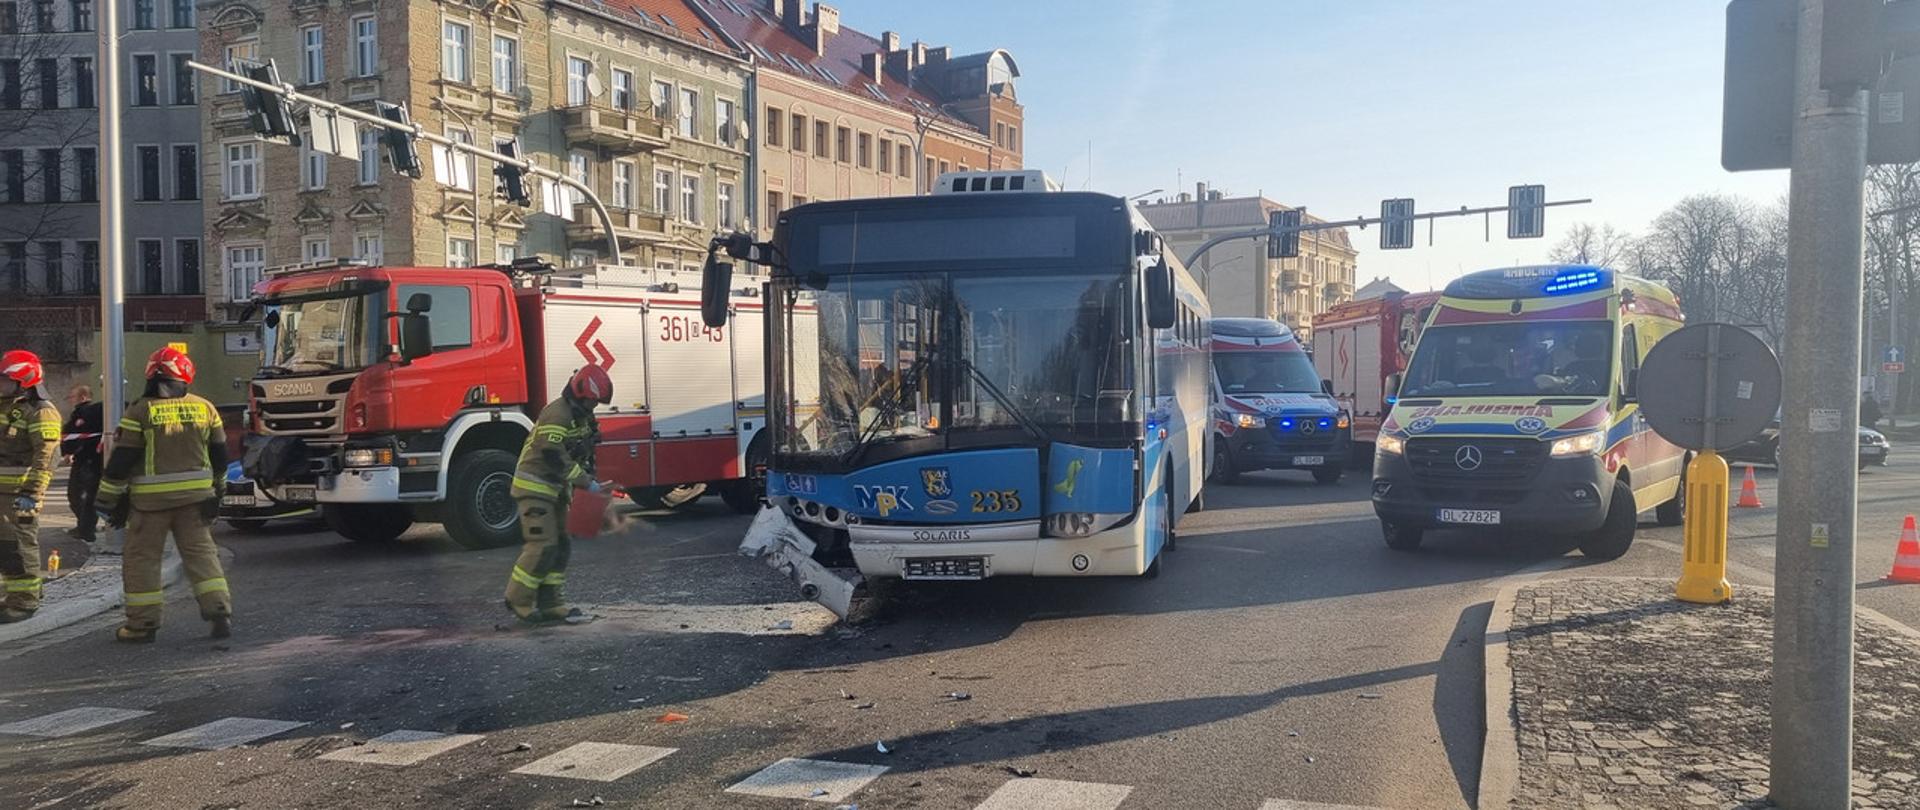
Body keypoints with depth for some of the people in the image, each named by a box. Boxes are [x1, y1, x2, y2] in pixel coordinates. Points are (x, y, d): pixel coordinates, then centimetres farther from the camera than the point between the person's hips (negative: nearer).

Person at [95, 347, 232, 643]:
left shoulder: (140, 412, -8)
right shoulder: (204, 408, 4)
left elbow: (120, 460, -6)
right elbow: (219, 455, 12)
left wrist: (109, 500, 3)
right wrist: (216, 490, 24)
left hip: (151, 498, -3)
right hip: (195, 495, 4)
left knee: (142, 558, 6)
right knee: (201, 552, 9)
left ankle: (142, 624, 9)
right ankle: (220, 612, 1)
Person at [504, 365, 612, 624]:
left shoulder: (581, 417, 12)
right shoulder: (556, 414, -20)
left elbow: (582, 454, 21)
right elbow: (554, 457, -27)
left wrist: (591, 480, 5)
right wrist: (586, 483, -23)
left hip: (555, 489, 10)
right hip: (534, 487, -10)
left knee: (561, 546, 8)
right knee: (542, 545, -13)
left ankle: (549, 602, 13)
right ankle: (518, 599, -2)